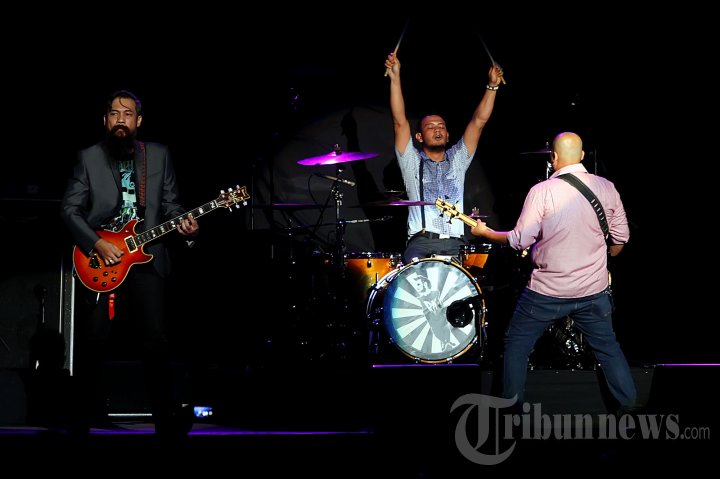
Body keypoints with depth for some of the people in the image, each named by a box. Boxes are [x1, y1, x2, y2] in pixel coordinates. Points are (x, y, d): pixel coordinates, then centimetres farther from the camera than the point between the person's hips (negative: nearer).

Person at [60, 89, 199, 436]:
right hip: (97, 261, 0)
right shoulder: (89, 158, 5)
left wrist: (184, 223, -11)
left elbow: (170, 204, 11)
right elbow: (70, 210, 1)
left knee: (156, 340, -7)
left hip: (145, 257, 0)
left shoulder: (159, 155, 10)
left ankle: (167, 420, 0)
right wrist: (97, 244, -12)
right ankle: (91, 415, 16)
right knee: (93, 340, -1)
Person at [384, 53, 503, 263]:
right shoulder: (412, 161, 14)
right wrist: (395, 78, -3)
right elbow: (400, 122, 4)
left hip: (454, 245, 3)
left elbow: (479, 121, 14)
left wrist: (492, 86, 5)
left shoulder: (457, 159, 21)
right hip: (421, 243, -2)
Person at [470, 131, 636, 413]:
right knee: (608, 347, 20)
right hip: (594, 290, 4)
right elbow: (621, 238, 6)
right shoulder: (607, 188, -2)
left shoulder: (542, 191, -15)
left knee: (516, 345, 14)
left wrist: (485, 233, 4)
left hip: (547, 291, -3)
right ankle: (628, 405, 22)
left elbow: (520, 241, -12)